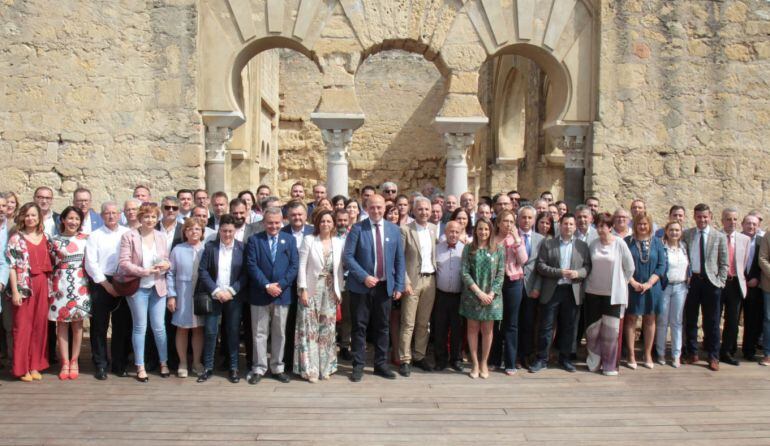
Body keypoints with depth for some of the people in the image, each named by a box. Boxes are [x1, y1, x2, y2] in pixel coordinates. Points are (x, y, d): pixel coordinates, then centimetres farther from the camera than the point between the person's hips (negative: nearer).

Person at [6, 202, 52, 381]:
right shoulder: (16, 238, -3)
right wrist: (15, 291, -13)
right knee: (22, 326, 1)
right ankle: (22, 368, 10)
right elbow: (11, 266, -7)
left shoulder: (45, 237, 10)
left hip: (42, 286, 4)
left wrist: (49, 287, 9)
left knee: (40, 325, 7)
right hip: (24, 286, -4)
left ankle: (35, 365, 17)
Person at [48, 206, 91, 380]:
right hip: (60, 285, 1)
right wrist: (51, 285, 2)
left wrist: (91, 280, 0)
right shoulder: (55, 240, 5)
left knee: (77, 323, 3)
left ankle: (74, 361, 12)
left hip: (80, 285, 0)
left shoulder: (86, 239, 3)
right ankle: (65, 362, 9)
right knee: (61, 323, 2)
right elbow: (50, 264, 8)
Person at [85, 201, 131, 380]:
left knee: (123, 325, 5)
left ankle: (119, 364, 17)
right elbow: (91, 264, -2)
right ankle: (100, 365, 13)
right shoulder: (95, 236, 4)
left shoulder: (128, 234, 5)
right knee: (99, 326, 3)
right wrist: (107, 284, -8)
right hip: (101, 284, -1)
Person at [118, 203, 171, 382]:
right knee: (140, 327, 6)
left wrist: (166, 264, -9)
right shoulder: (129, 236, -6)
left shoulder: (161, 236, 6)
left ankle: (164, 363, 21)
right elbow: (124, 262, -11)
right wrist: (144, 271, -21)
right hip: (137, 287, -3)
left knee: (159, 326, 7)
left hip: (157, 286, 3)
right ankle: (140, 367, 17)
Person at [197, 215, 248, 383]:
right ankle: (208, 367, 14)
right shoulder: (210, 246, 0)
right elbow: (203, 271, -3)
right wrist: (216, 291, -11)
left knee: (233, 332, 6)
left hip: (234, 297, 0)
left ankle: (233, 368, 15)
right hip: (213, 295, 0)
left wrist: (231, 291, -12)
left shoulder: (242, 248, -1)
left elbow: (245, 274, -3)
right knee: (209, 332, 2)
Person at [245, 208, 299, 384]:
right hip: (260, 294, -1)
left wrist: (280, 285, -12)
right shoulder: (254, 240, 1)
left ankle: (277, 368, 20)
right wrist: (266, 286, -15)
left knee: (279, 333, 10)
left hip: (283, 294, 1)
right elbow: (252, 266, -6)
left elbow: (294, 265, -1)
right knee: (259, 333, 5)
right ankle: (259, 368, 14)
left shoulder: (290, 239, 6)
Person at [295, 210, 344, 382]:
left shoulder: (339, 242, 4)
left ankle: (325, 367, 19)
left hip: (330, 292, 3)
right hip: (312, 290, -3)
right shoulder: (309, 240, -4)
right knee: (309, 329, 0)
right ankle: (310, 369, 8)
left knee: (327, 330, 8)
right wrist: (303, 289, -12)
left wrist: (339, 291, 5)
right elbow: (302, 266, -6)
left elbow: (339, 269, 8)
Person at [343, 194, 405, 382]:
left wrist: (399, 286, 2)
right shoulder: (357, 229, -5)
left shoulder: (394, 229, 5)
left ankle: (381, 364, 23)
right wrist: (364, 277, -17)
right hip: (362, 286, -3)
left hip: (385, 286, 3)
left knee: (382, 327, 11)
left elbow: (399, 260, 7)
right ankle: (358, 365, 15)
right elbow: (348, 256, -9)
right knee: (360, 326, 4)